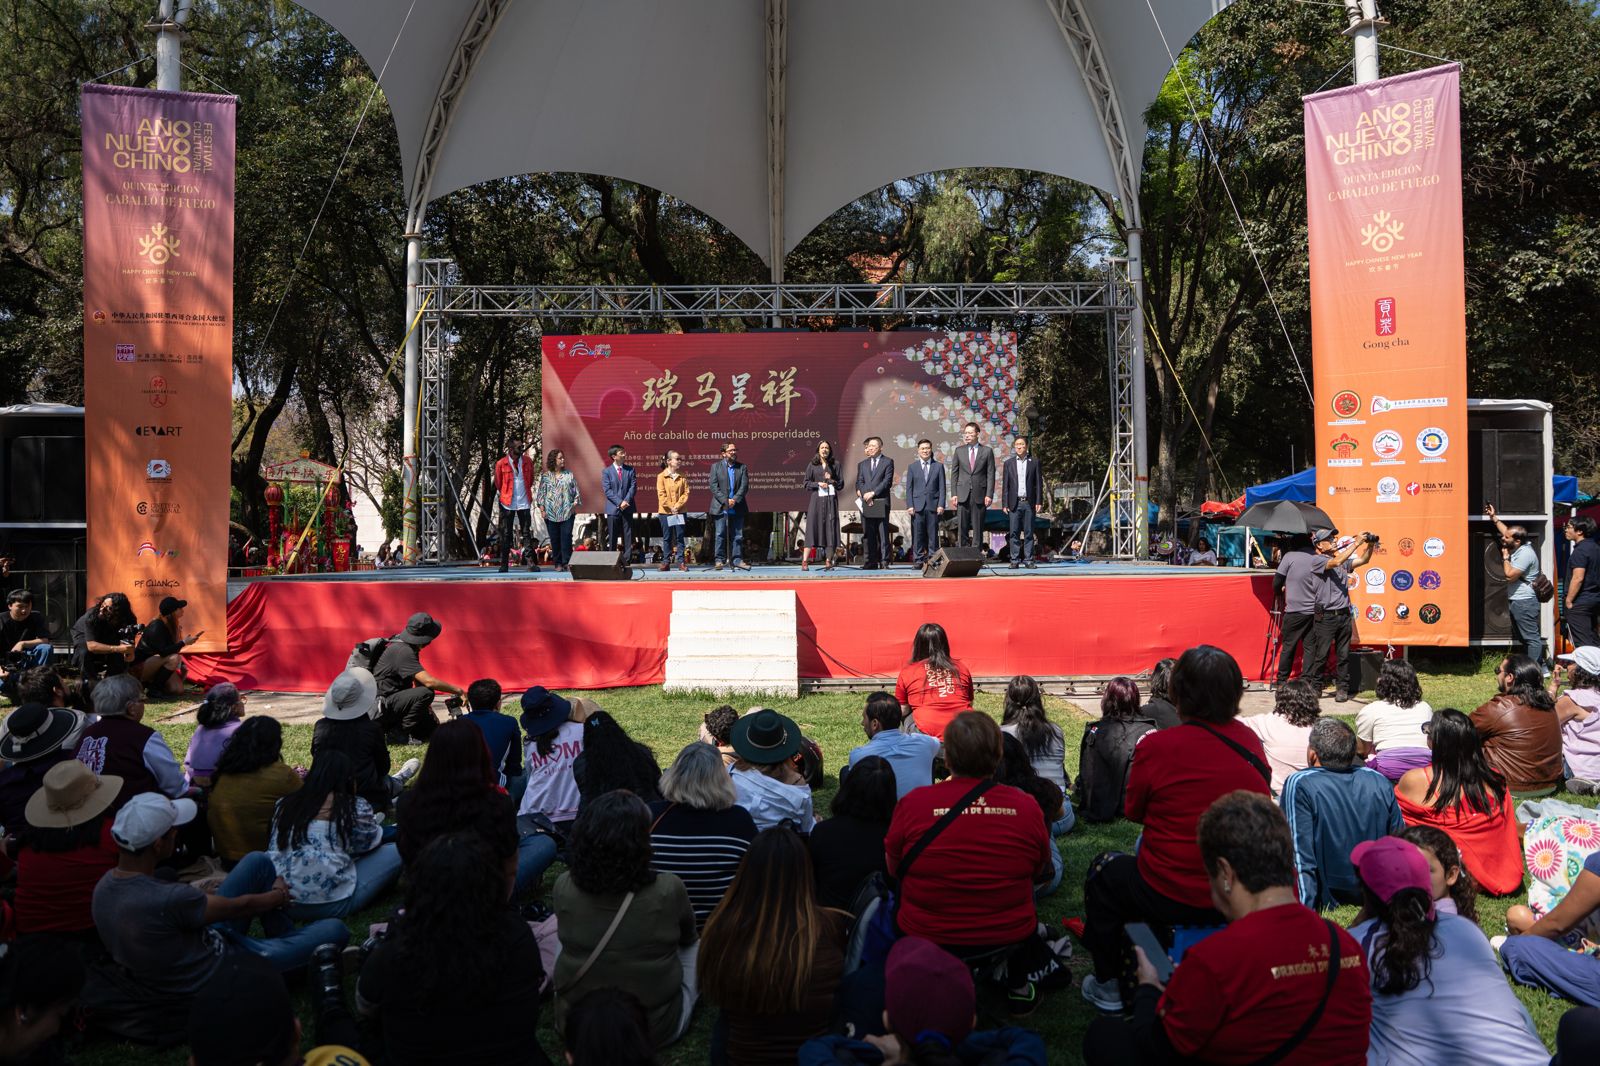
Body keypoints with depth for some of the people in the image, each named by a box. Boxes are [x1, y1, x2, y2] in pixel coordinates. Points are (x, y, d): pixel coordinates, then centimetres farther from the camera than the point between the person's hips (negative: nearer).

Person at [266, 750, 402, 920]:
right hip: (332, 905, -7)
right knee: (397, 852, 4)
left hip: (283, 902, 7)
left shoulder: (285, 804, 10)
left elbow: (273, 850, 15)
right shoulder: (355, 808, -3)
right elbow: (373, 842, 12)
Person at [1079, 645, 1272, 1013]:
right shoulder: (1250, 742, -5)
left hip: (1172, 898, -5)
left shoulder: (1156, 747, -20)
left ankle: (1108, 985, 33)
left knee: (1103, 874, 25)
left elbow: (1133, 811, -5)